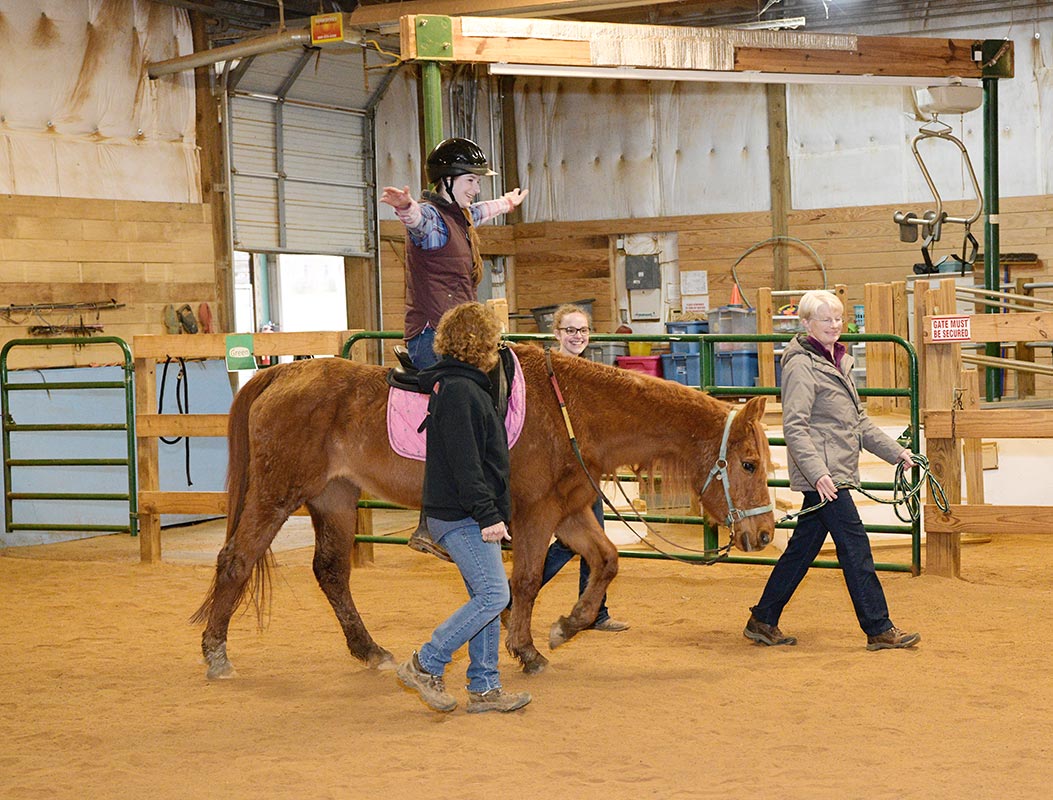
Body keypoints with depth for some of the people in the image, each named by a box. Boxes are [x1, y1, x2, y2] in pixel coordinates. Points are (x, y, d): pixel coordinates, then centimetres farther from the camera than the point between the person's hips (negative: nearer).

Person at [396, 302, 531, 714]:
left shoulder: (467, 386, 16)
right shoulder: (458, 390, -16)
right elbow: (464, 462, -22)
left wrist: (493, 512, 23)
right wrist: (488, 515, -23)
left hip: (472, 517, 11)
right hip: (461, 516, -11)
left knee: (486, 598, 11)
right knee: (493, 595, -11)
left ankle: (483, 688, 15)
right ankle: (425, 665, -3)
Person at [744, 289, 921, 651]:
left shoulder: (838, 362, 17)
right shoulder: (802, 365, -11)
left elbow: (858, 421, 24)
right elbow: (794, 427, -19)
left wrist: (896, 451, 19)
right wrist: (817, 472, -29)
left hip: (836, 472, 9)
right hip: (821, 475, -9)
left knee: (803, 546, 12)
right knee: (855, 546, -8)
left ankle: (763, 621, 19)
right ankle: (879, 629, -3)